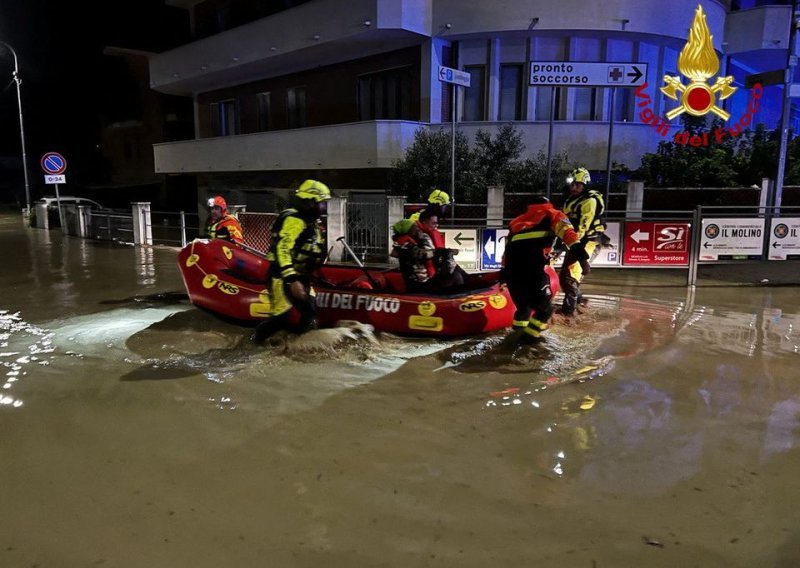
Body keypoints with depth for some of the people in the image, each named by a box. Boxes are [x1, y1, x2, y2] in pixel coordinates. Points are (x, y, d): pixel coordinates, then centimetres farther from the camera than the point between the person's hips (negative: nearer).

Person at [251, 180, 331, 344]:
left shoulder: (312, 224, 17)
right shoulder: (294, 220, -16)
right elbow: (282, 249, -27)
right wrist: (292, 280, -34)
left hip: (300, 278, 10)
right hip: (284, 278, -10)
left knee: (308, 320, 9)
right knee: (292, 319, -15)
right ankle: (260, 335, 6)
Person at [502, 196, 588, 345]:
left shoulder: (518, 220, 37)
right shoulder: (552, 214, 23)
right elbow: (563, 226, 0)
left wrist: (504, 269, 28)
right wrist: (575, 244, -14)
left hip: (511, 265, 5)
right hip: (531, 262, -5)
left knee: (523, 303, 25)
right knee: (544, 306, 9)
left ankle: (519, 329, 28)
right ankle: (530, 336, 1)